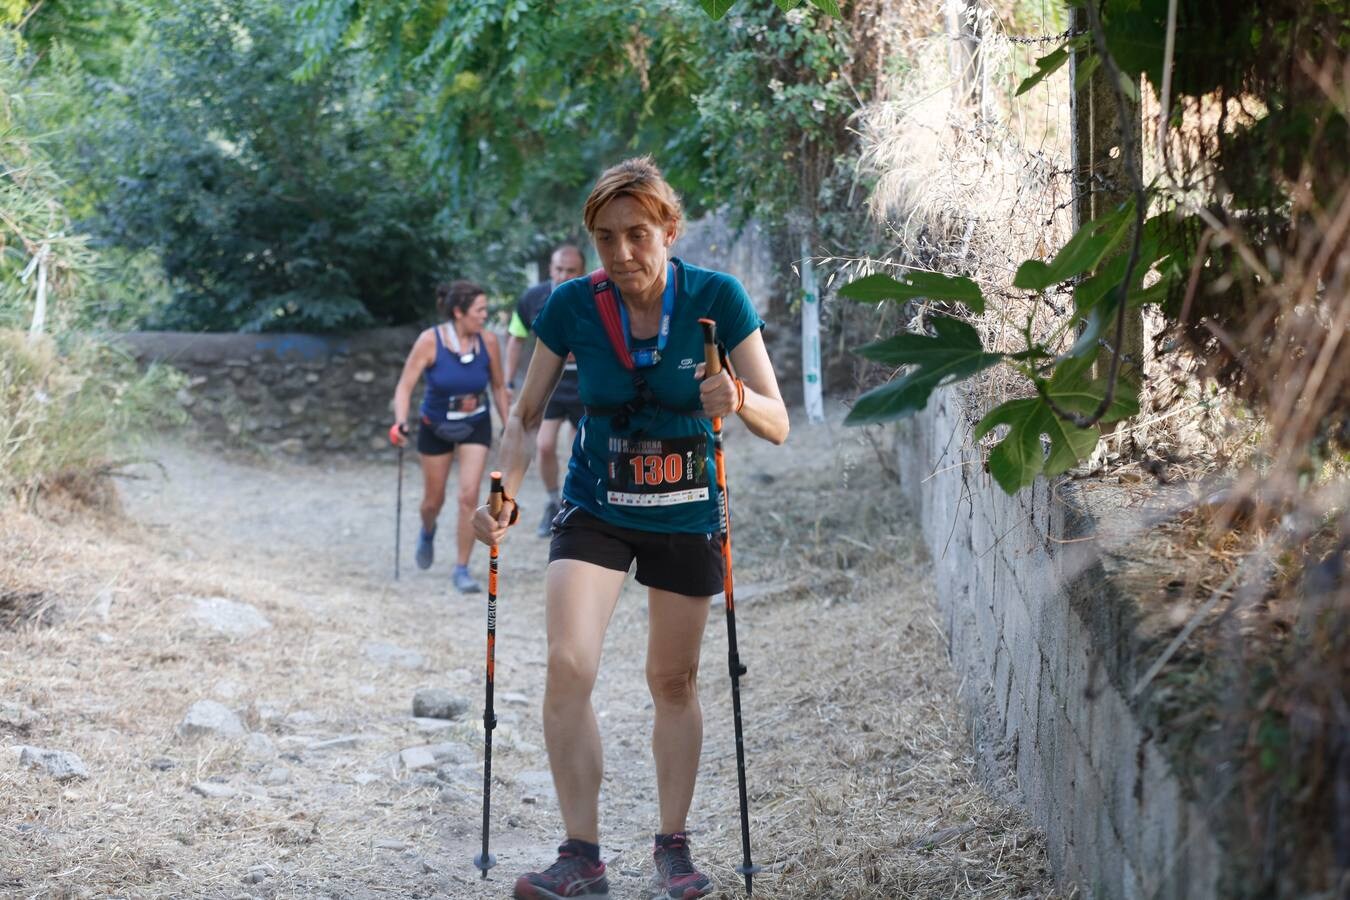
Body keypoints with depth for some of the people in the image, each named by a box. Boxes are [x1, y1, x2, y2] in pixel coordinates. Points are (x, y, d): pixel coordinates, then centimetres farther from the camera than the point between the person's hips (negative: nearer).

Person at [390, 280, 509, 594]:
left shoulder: (488, 341, -13)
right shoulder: (430, 340, -21)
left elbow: (498, 387, 1)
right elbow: (405, 386, -20)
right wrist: (400, 422, -36)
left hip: (475, 426, 1)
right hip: (436, 426, -1)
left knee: (469, 496, -12)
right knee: (434, 499, 13)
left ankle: (463, 571, 0)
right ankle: (428, 532, 51)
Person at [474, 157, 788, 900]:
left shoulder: (717, 299, -15)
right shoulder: (571, 306, -12)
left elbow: (777, 423, -15)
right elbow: (527, 414, -3)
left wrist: (739, 401, -38)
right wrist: (505, 492, -20)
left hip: (686, 517, 0)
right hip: (594, 511, 0)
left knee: (674, 681, 10)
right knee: (567, 663, -18)